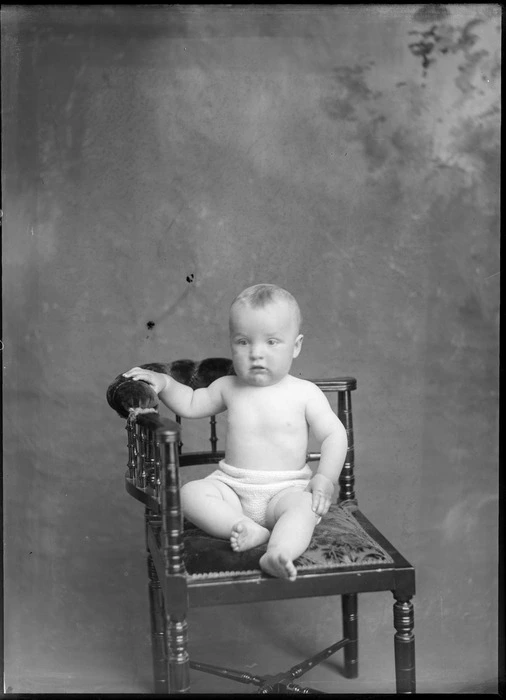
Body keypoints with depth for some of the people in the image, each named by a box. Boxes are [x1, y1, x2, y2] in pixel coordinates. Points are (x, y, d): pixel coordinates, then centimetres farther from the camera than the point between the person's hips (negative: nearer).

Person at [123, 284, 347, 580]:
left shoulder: (305, 393, -3)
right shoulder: (229, 388, 8)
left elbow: (335, 435, -4)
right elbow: (191, 404, 22)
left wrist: (325, 479, -18)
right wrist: (164, 382, 6)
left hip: (287, 488, -3)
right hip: (231, 485, 3)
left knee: (303, 506, -35)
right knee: (190, 493, -22)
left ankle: (279, 553, -58)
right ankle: (249, 530, -34)